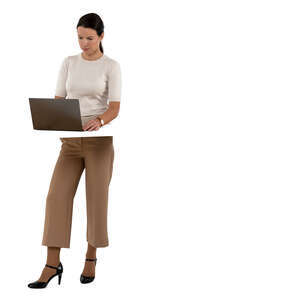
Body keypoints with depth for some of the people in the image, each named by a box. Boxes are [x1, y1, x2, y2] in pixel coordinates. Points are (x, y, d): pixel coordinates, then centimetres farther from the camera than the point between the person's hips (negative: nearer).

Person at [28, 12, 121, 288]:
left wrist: (99, 121, -33)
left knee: (97, 198, 3)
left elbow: (115, 108, -11)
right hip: (70, 139, 3)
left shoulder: (111, 66, -3)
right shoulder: (69, 63, 9)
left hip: (99, 139, -3)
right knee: (57, 196, -6)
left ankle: (91, 258, 22)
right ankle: (53, 264, -1)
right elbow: (58, 100, 7)